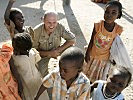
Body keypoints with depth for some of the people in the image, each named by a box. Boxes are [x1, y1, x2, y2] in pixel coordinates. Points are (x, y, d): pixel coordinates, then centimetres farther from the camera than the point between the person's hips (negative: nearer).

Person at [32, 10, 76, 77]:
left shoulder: (59, 27, -26)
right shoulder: (36, 31, -29)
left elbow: (72, 39, -20)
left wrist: (59, 49, -29)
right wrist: (50, 53, -30)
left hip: (55, 50, 3)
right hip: (43, 54, -2)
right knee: (43, 74, -22)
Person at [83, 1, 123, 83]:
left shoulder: (118, 30, -20)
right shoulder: (98, 25, -22)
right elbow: (92, 41, -10)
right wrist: (87, 54, -5)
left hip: (104, 58, 0)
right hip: (92, 56, 0)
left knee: (99, 78, 18)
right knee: (88, 74, 24)